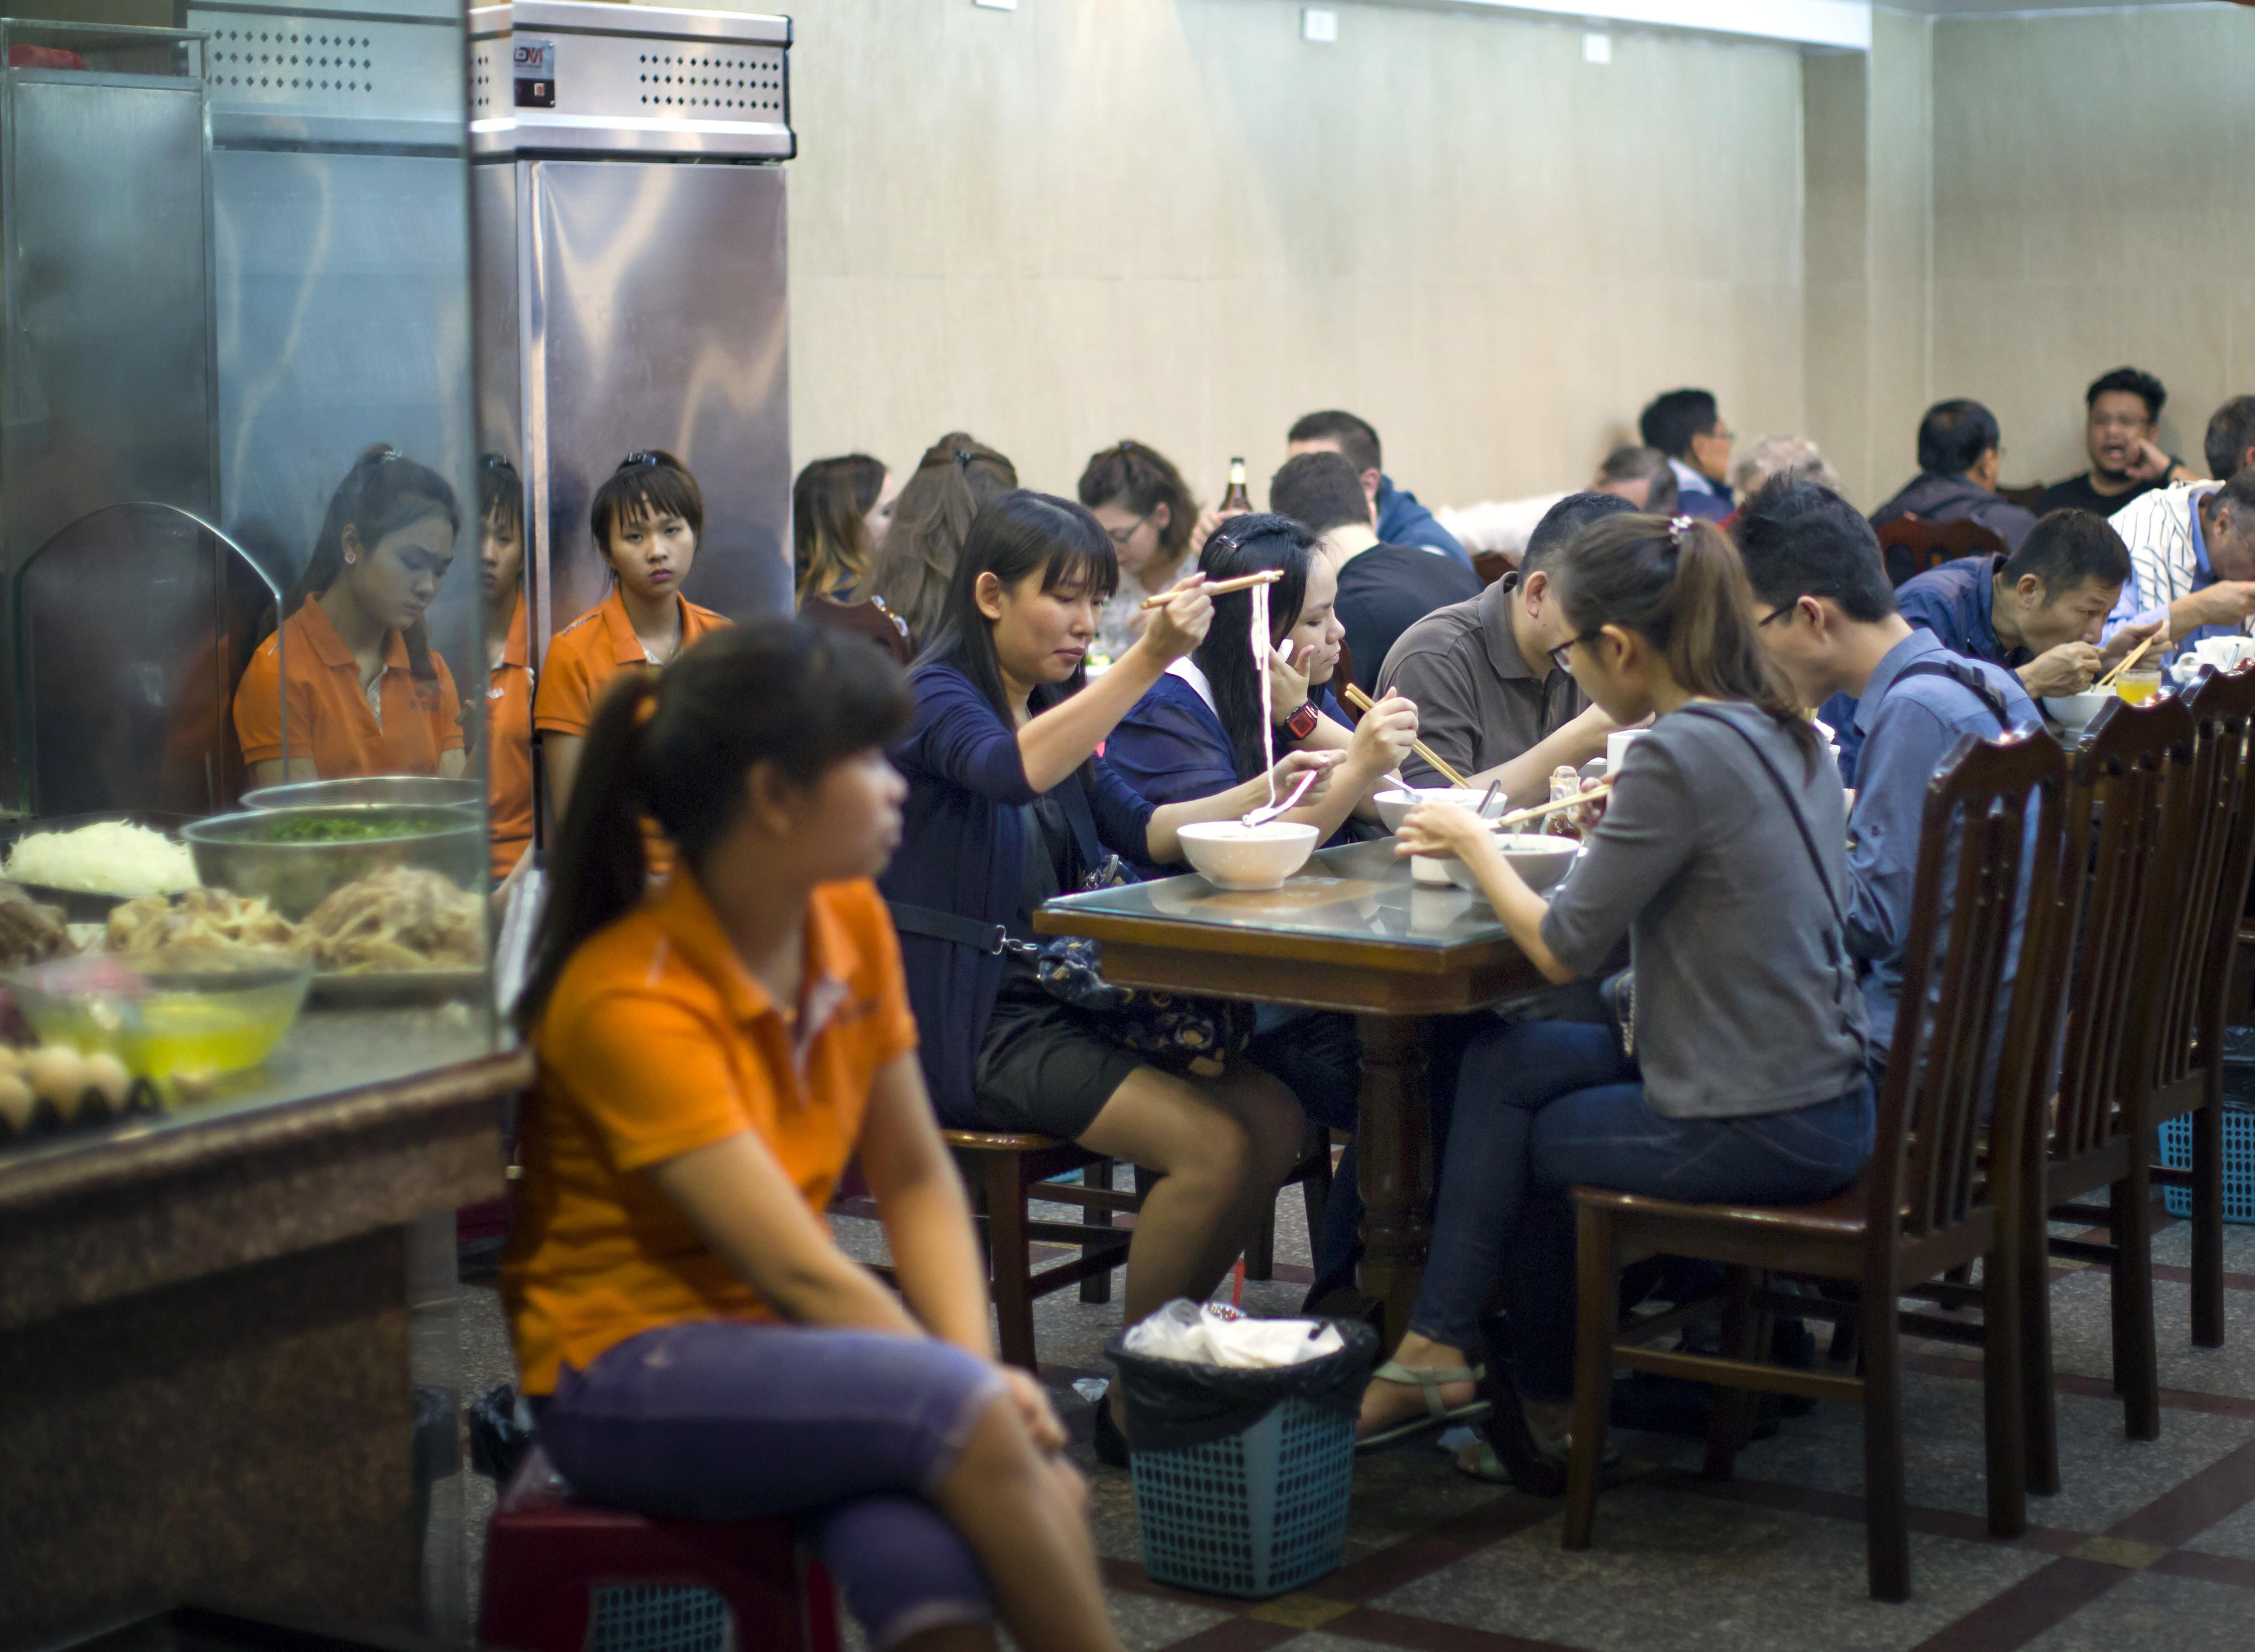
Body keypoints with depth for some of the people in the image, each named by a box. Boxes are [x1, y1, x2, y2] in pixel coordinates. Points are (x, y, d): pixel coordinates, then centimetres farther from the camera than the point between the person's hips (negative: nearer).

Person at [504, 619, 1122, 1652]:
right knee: (969, 1418, -31)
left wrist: (975, 1363, -10)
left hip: (781, 1338, 6)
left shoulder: (853, 924, 1)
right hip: (628, 1373, -5)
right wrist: (973, 1388, -24)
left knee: (920, 1560, -29)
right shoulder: (632, 999, -21)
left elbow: (916, 1181, 5)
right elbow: (798, 1270, -24)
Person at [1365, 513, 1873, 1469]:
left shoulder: (1676, 754, -19)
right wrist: (1624, 818, 14)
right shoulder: (1785, 734, 7)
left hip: (1751, 1133, -9)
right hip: (1828, 1097, 9)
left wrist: (1475, 844, 0)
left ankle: (1548, 1401, 32)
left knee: (1526, 1140, 16)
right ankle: (1441, 1349, 18)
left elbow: (1562, 948, -15)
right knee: (1499, 1065, 15)